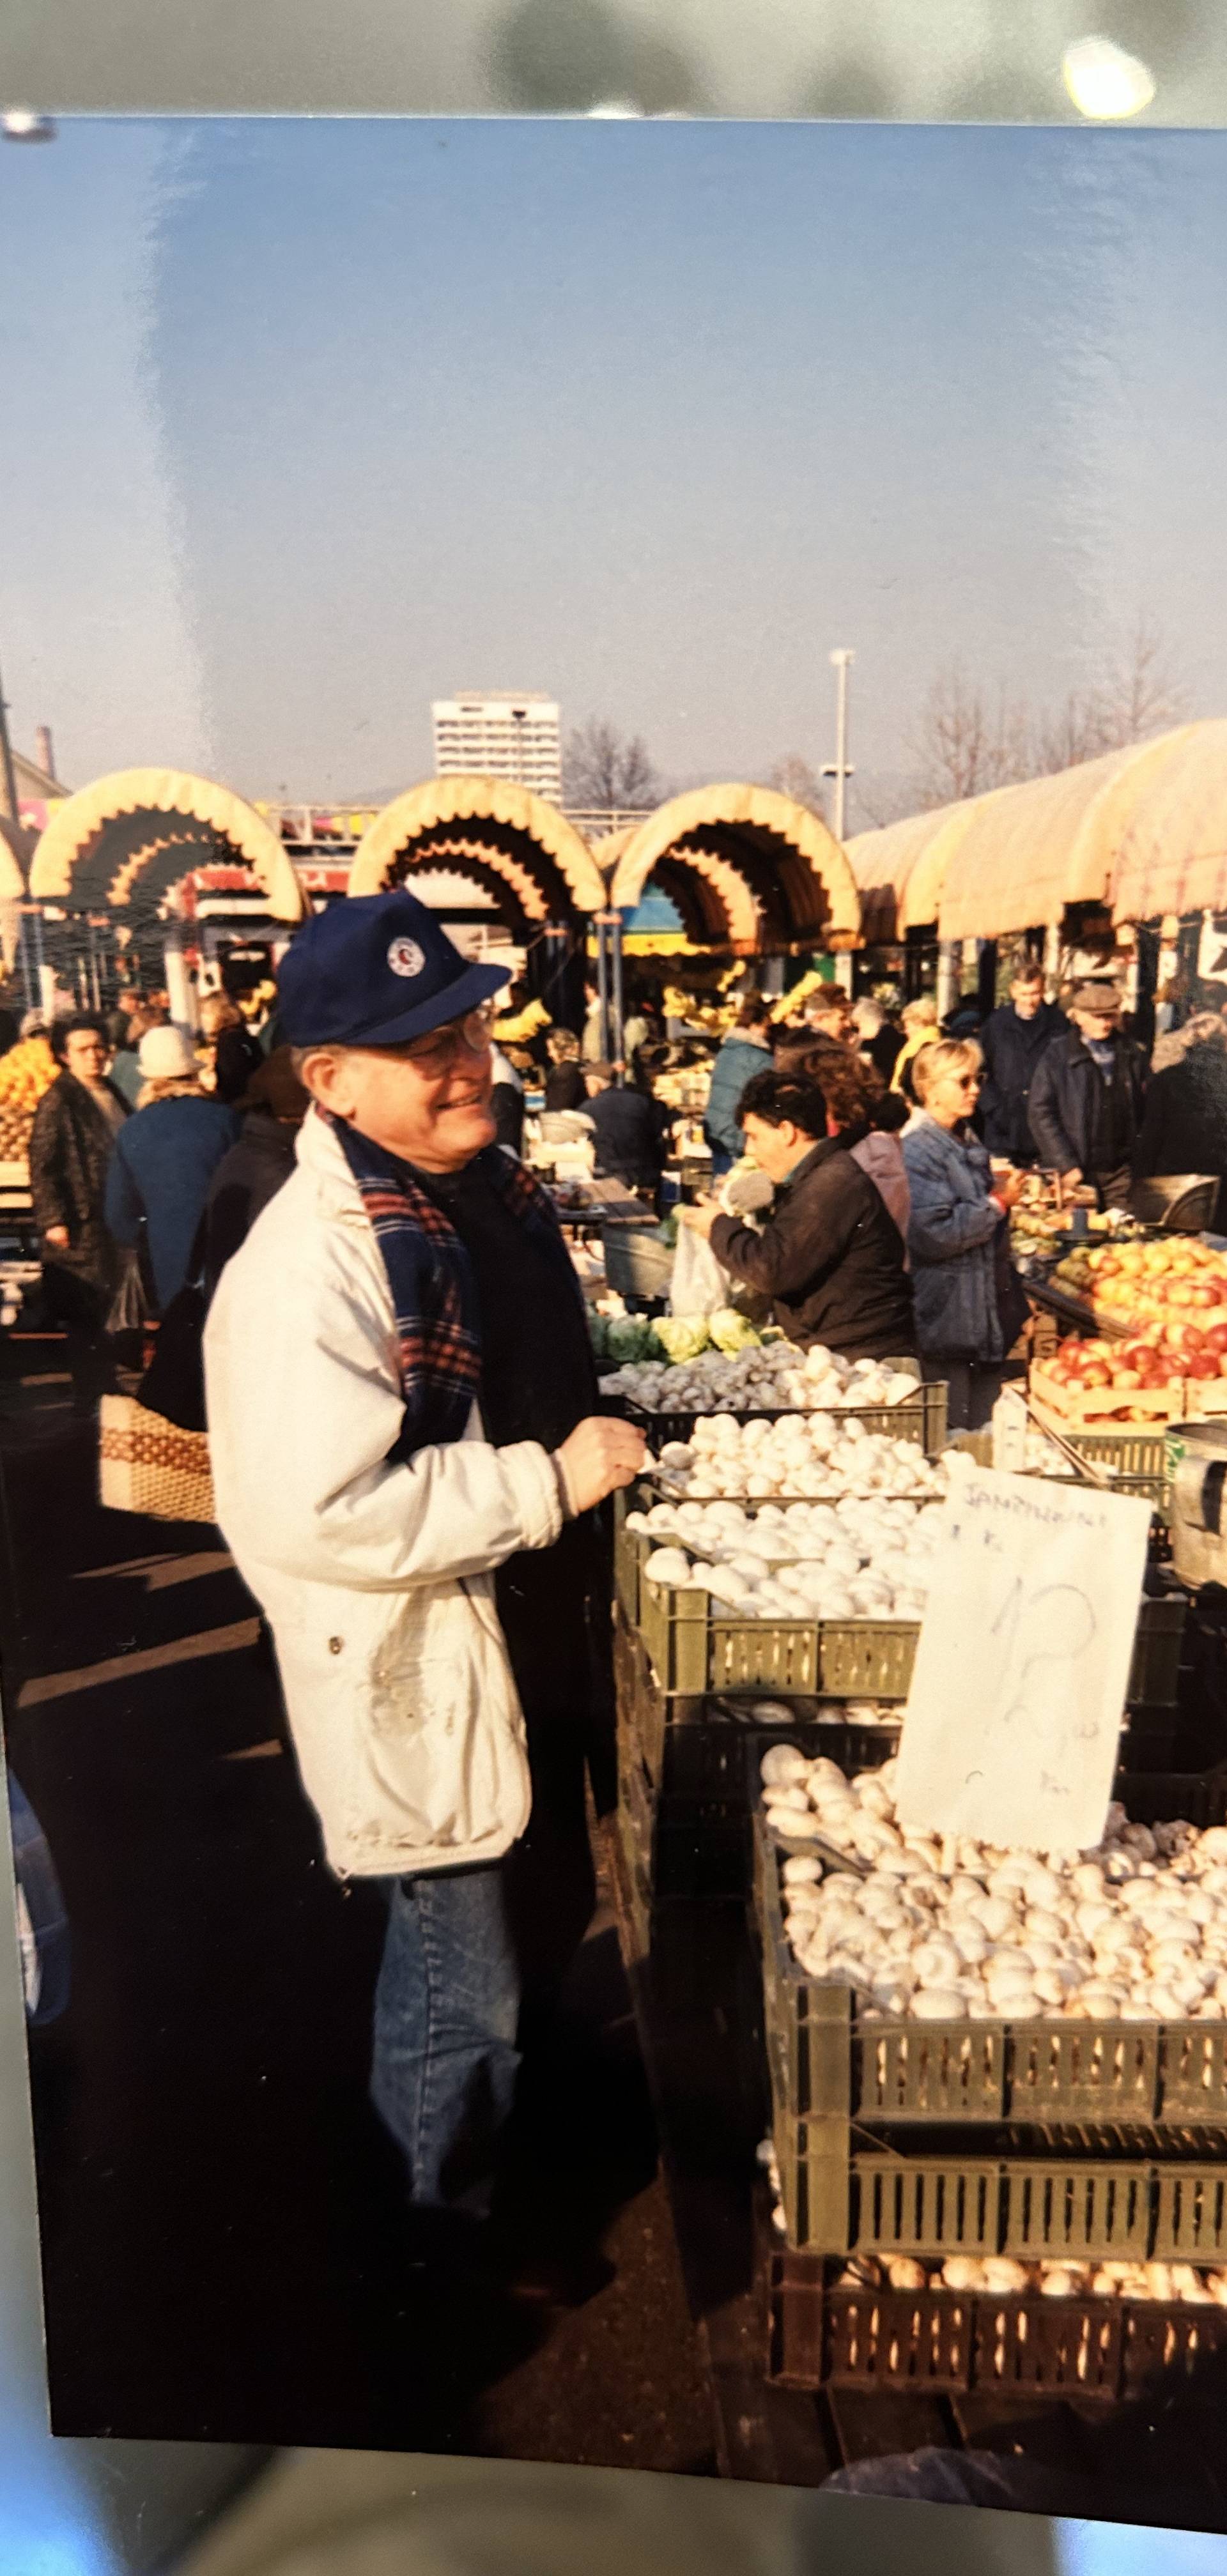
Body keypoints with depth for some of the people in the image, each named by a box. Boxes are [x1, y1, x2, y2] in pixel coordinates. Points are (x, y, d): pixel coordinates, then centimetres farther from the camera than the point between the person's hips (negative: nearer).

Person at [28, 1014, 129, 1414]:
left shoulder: (110, 1093, 12)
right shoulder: (58, 1101, -11)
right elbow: (42, 1166, -14)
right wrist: (53, 1220, -19)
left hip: (116, 1218, 8)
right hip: (85, 1224, -7)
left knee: (112, 1310, 15)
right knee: (88, 1315, -2)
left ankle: (106, 1388, 28)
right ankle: (89, 1397, 7)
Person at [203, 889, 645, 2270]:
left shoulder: (491, 1182, 4)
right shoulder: (312, 1263, -27)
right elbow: (312, 1511, -34)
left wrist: (603, 1421, 6)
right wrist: (549, 1481, -28)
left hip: (540, 1652, 9)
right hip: (427, 1689, -9)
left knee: (544, 1930, 29)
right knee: (462, 1989, 12)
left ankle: (520, 2106, 57)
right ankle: (453, 2234, 40)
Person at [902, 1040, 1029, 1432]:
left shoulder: (970, 1145, 13)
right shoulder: (916, 1151, -14)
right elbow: (933, 1234, -23)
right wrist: (997, 1203, -14)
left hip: (988, 1316, 9)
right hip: (946, 1320, -9)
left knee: (987, 1431, 13)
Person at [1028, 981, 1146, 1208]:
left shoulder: (1131, 1054, 11)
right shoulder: (1057, 1055, 0)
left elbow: (1144, 1110, 14)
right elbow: (1040, 1113, -4)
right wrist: (1066, 1165, -10)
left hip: (1121, 1172, 3)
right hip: (1078, 1172, -3)